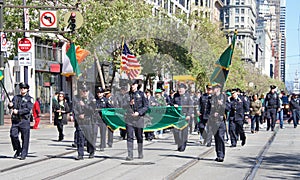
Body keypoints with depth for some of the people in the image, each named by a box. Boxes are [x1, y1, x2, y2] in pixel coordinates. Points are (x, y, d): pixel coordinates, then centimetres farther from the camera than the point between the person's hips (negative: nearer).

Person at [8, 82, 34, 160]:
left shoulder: (29, 99, 3)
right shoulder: (16, 97, 16)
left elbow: (28, 109, -10)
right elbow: (11, 105, 9)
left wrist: (18, 112, -19)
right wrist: (10, 105, -15)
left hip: (25, 120, -3)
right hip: (15, 120, 3)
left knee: (25, 138, -1)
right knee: (13, 135, -8)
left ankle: (23, 154, 8)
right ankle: (18, 150, 13)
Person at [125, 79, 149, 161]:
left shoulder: (141, 94, 1)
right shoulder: (128, 94, 8)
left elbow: (146, 106, -2)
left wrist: (139, 112, -14)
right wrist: (129, 103, -6)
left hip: (138, 117, -1)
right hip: (129, 118, 1)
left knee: (139, 136, 10)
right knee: (129, 136, -8)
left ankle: (140, 153, 27)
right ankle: (130, 155, -9)